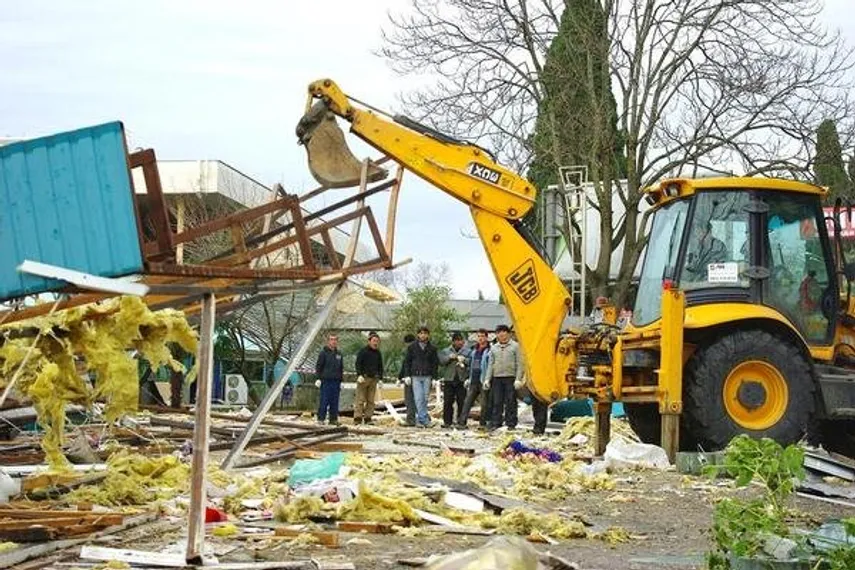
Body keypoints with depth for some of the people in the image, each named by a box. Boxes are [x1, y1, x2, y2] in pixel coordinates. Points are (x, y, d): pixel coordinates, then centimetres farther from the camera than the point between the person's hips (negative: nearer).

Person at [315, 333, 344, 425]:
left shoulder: (339, 354, 14)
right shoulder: (323, 352, -2)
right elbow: (318, 366, -4)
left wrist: (340, 380, 17)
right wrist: (318, 378, -11)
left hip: (336, 381, 5)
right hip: (326, 380, -5)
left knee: (335, 401, 6)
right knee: (324, 401, -6)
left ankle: (333, 419, 11)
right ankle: (321, 418, 0)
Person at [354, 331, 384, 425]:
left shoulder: (378, 353, 16)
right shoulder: (363, 351, 0)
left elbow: (380, 367, 22)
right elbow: (358, 364, -5)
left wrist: (380, 379, 15)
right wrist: (359, 375, -16)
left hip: (373, 378, 5)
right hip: (363, 378, -5)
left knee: (371, 400, 4)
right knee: (360, 399, -8)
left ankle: (368, 418, 7)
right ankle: (357, 418, -9)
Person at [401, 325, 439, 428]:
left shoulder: (432, 348, 9)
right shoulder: (412, 347, 7)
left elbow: (435, 363, 10)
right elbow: (406, 361, 8)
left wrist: (434, 377, 2)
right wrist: (407, 375, -1)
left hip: (427, 376, 1)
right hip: (415, 376, -1)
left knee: (425, 398, 1)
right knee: (418, 398, -9)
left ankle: (419, 418, 8)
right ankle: (425, 419, -8)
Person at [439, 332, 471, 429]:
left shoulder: (467, 351, 10)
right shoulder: (446, 351, 13)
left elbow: (471, 361, -2)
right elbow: (441, 360, -1)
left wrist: (464, 360, -17)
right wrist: (449, 357, -14)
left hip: (462, 380, -1)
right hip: (449, 380, 1)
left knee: (462, 402, -2)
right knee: (448, 402, 2)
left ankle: (461, 422, 4)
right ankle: (447, 422, 9)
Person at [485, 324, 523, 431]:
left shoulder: (515, 346, 3)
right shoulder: (494, 348, 16)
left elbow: (519, 364, -2)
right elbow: (490, 364, 16)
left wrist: (518, 379, -10)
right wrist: (487, 379, 7)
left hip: (510, 378, -4)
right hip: (496, 378, 4)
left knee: (510, 402, -2)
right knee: (496, 402, 3)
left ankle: (511, 424, 3)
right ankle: (495, 423, 6)